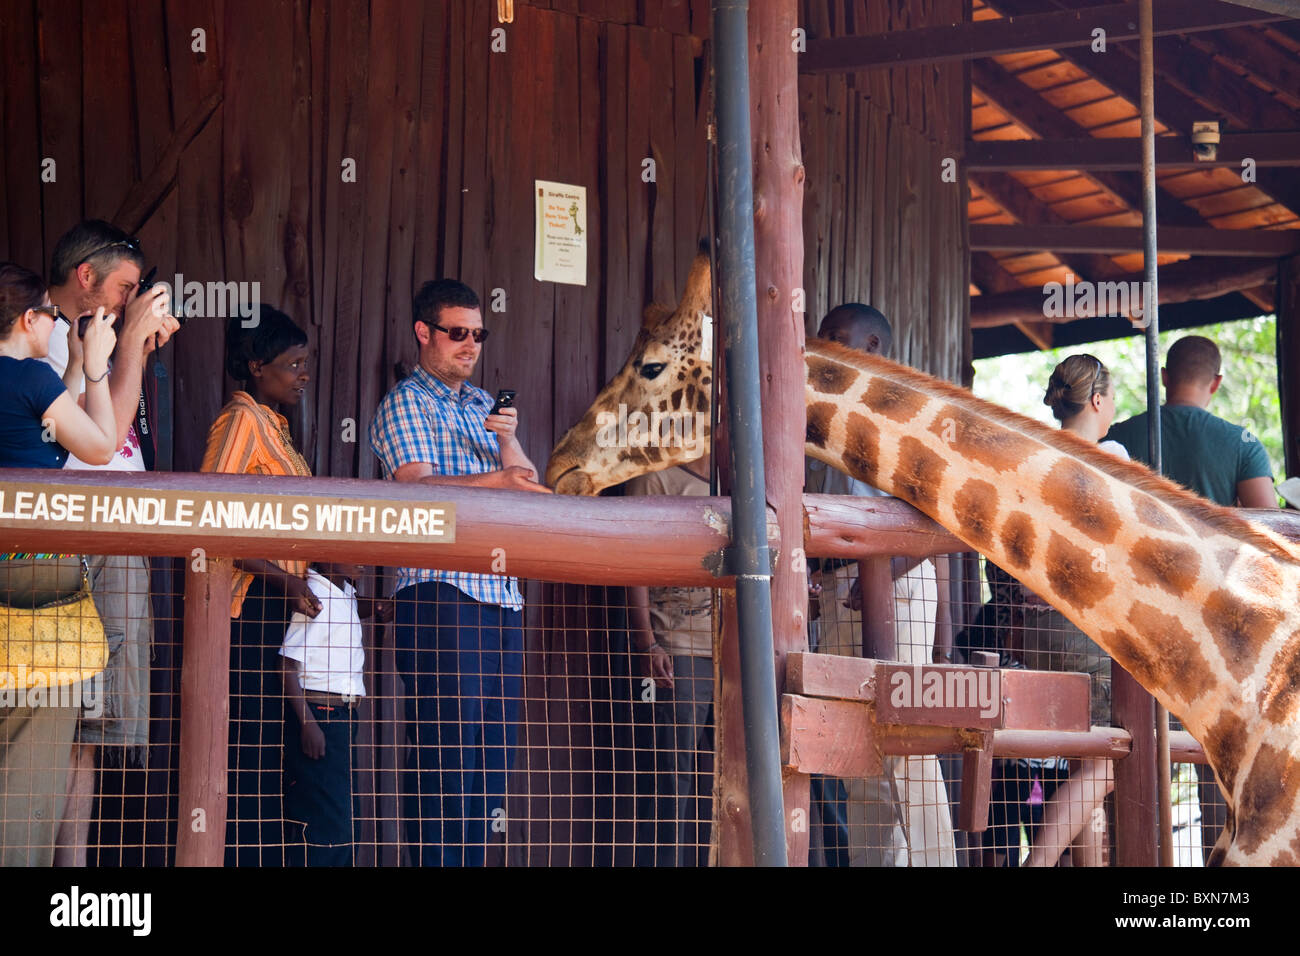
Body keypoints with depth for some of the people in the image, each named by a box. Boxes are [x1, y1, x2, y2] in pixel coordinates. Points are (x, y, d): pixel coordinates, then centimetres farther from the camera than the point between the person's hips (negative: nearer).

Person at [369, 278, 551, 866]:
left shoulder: (484, 406, 23)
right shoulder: (405, 403, 3)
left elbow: (525, 484, 17)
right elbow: (418, 487, -11)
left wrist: (509, 442, -3)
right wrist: (495, 480, -25)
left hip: (501, 592, 7)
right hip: (440, 592, -7)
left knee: (494, 748, 4)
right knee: (444, 745, -11)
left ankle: (474, 859, 8)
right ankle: (434, 861, -11)